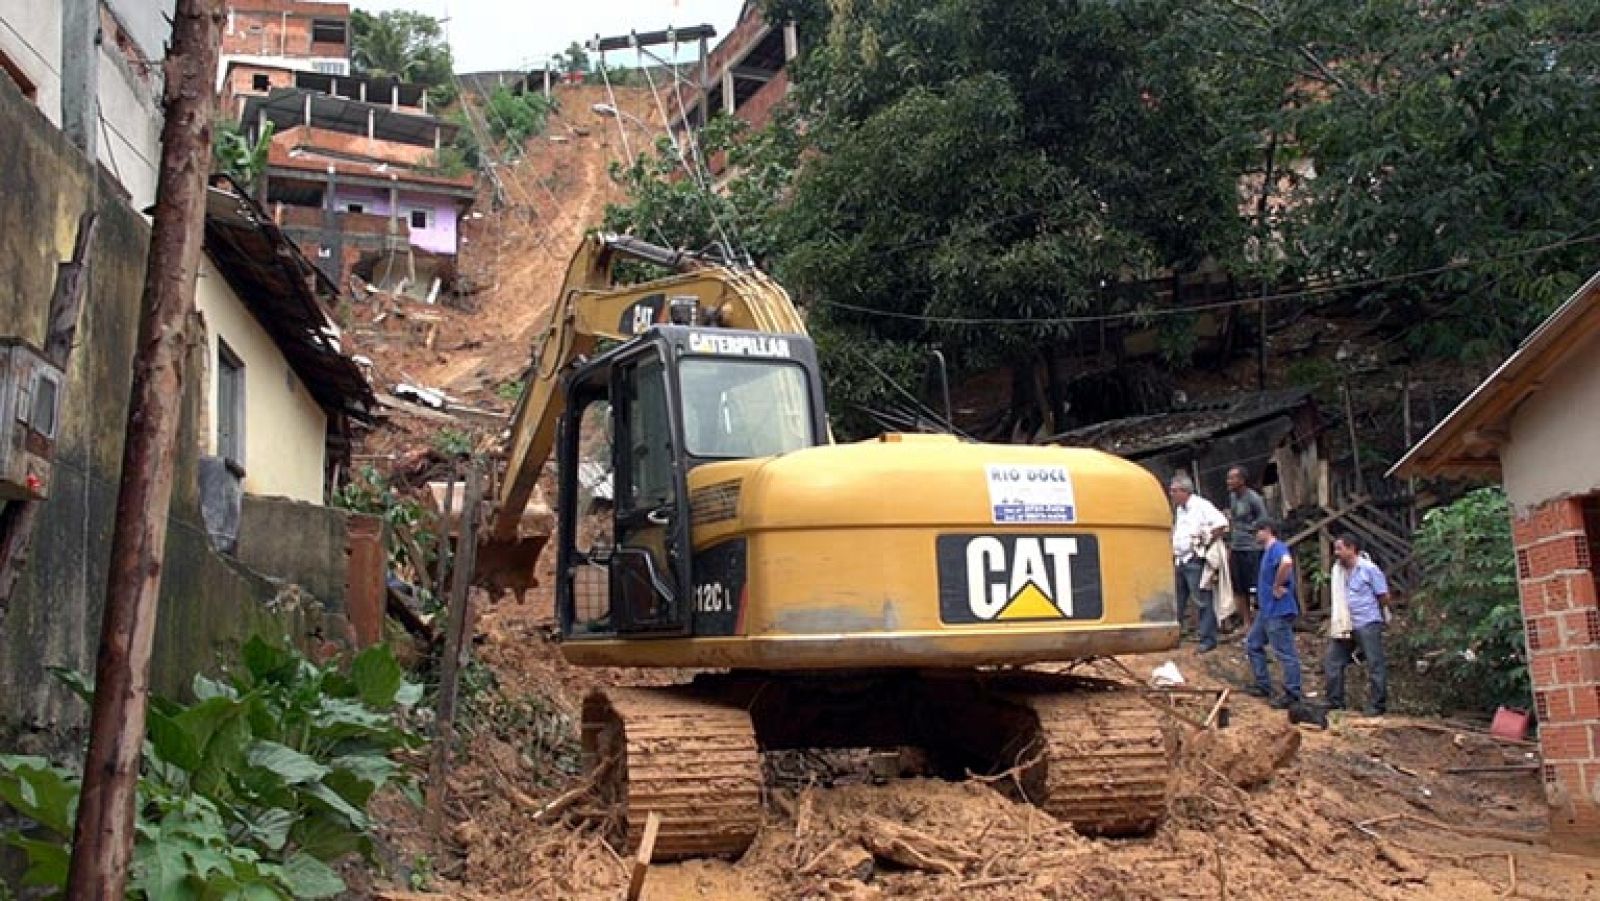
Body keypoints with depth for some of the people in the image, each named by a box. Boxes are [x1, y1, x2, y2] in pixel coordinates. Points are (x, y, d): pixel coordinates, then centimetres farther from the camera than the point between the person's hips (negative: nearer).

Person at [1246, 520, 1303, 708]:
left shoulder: (1277, 548, -16)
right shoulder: (1268, 551, 16)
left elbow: (1287, 562, -38)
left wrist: (1278, 587, -27)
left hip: (1279, 611, -11)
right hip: (1266, 610, 11)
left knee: (1284, 652, -4)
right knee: (1253, 644, 18)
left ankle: (1292, 694, 2)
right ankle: (1263, 685, 24)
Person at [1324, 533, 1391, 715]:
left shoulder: (1369, 569, -12)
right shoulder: (1339, 570, 7)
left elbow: (1384, 597, -5)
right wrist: (1334, 622, 13)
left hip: (1368, 624, -7)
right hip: (1345, 625, 7)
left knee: (1375, 664, -2)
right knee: (1332, 661, 6)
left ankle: (1377, 705, 5)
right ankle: (1335, 702, 15)